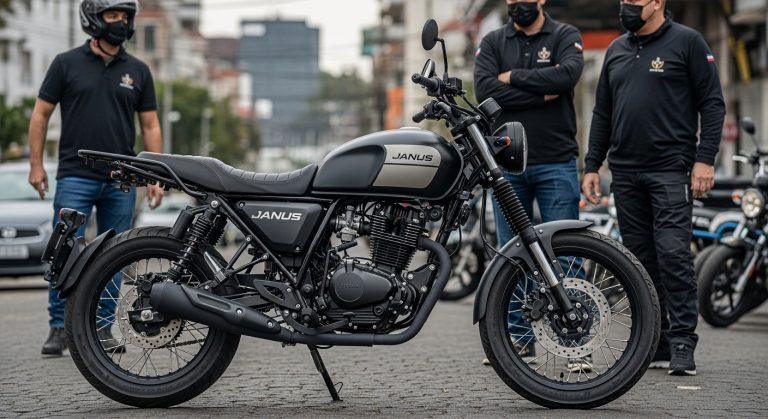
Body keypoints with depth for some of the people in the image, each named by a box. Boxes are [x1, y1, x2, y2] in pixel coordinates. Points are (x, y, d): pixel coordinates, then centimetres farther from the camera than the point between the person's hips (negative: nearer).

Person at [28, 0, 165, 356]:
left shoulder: (137, 71, 10)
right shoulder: (67, 64, 3)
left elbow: (150, 125, 12)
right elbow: (41, 114, 6)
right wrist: (36, 164, 0)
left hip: (121, 181, 3)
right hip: (75, 178, -3)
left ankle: (103, 328, 13)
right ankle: (58, 329, 0)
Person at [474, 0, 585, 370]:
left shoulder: (565, 36, 5)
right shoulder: (493, 43, 11)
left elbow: (567, 75, -16)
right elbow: (485, 90, -7)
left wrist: (513, 77, -8)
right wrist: (542, 93, -11)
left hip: (556, 163, -3)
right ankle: (519, 336, 16)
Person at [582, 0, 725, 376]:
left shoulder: (687, 42, 0)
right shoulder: (616, 51, 17)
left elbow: (712, 104, -3)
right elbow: (602, 114, 21)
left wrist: (705, 159, -12)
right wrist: (592, 166, 15)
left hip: (671, 171, -6)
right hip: (626, 174, 6)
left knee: (673, 253, -13)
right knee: (641, 260, 5)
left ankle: (682, 344, -9)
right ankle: (654, 346, 10)